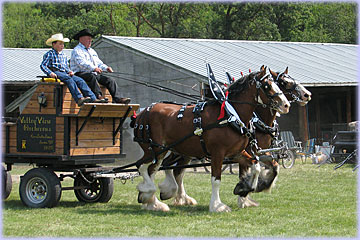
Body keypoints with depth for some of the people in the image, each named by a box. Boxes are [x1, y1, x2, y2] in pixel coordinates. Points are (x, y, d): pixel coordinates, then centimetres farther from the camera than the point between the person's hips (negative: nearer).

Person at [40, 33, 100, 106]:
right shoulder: (49, 54, 7)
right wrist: (50, 73, -18)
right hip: (55, 73, -6)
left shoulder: (64, 56, 27)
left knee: (80, 80, -16)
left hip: (64, 73, 7)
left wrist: (69, 71, 7)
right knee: (68, 79, -35)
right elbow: (43, 65, -2)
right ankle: (79, 99, -50)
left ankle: (93, 98, -29)